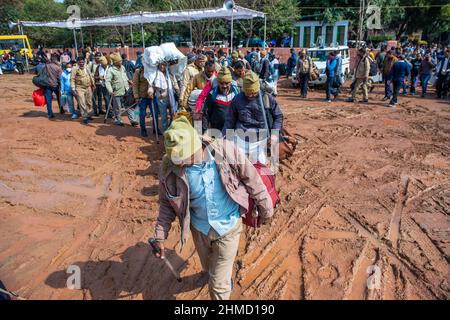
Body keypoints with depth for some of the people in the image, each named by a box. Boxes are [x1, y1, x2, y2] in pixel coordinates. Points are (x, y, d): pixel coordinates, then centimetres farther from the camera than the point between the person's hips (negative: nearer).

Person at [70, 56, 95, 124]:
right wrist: (73, 90, -14)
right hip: (80, 88, -5)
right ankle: (84, 118, 0)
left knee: (89, 103, 13)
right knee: (82, 104, -7)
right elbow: (72, 80, -9)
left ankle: (88, 115, 29)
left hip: (88, 88, 6)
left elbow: (91, 76, 22)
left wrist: (93, 84, 20)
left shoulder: (86, 68, 10)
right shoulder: (75, 69, -6)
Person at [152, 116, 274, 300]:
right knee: (209, 270, 30)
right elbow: (167, 203, -3)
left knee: (219, 285, 3)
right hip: (200, 229, 4)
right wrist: (160, 235, -6)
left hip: (227, 228, -3)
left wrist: (266, 209, -1)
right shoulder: (170, 167, -18)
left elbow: (252, 179, -10)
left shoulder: (225, 151, -24)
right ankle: (226, 279, 66)